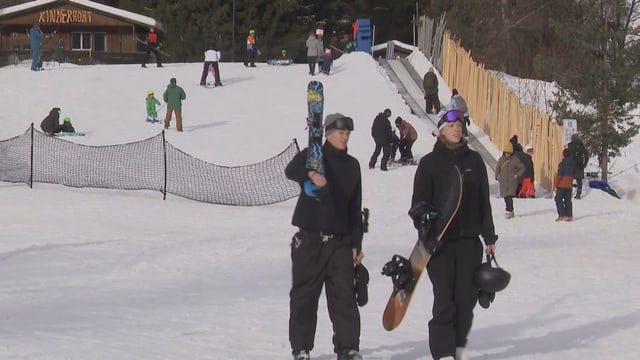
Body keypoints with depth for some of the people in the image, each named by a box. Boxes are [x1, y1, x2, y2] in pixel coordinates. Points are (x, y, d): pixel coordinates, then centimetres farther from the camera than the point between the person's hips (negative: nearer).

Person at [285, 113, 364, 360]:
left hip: (340, 241, 3)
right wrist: (311, 174, -45)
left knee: (345, 296, -4)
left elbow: (355, 208, 15)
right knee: (304, 296, 3)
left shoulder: (352, 165, 12)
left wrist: (356, 243, 9)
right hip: (309, 240, -3)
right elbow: (291, 170, -23)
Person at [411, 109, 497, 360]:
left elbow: (483, 201, 13)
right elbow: (419, 201, -1)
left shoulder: (473, 160, 9)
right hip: (440, 241, -3)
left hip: (469, 239, 3)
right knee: (445, 297, -5)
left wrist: (489, 237, 13)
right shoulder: (430, 163, 1)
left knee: (467, 296, 4)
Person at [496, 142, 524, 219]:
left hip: (512, 181, -5)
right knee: (506, 197, 9)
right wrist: (497, 176, 11)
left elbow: (522, 168, 3)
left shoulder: (515, 160, -4)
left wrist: (517, 175, -9)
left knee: (509, 196, -16)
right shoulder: (501, 159, 8)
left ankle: (509, 212, -15)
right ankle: (510, 211, 23)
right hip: (503, 181, 5)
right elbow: (497, 168, 23)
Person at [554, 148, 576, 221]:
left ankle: (562, 215, -10)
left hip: (562, 185, -7)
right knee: (568, 200, 11)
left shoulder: (563, 163, -16)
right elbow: (574, 173, 14)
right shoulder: (573, 162, 6)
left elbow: (559, 175, -16)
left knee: (558, 199, -1)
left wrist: (556, 185, -9)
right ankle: (569, 216, 9)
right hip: (570, 185, 7)